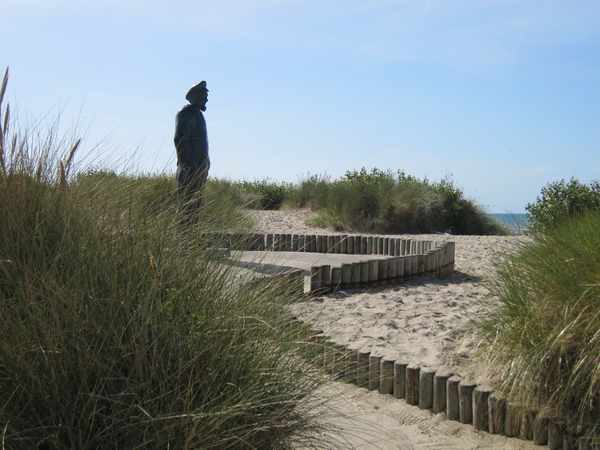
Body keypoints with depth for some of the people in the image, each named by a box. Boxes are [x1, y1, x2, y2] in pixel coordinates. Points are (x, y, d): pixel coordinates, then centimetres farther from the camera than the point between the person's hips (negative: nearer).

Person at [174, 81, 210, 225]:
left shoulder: (197, 114, 21)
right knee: (190, 205, -11)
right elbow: (179, 140, -18)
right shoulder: (186, 113, -8)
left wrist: (205, 164, 18)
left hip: (201, 167, 10)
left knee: (196, 205, 9)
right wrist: (190, 166, -23)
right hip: (190, 169, -10)